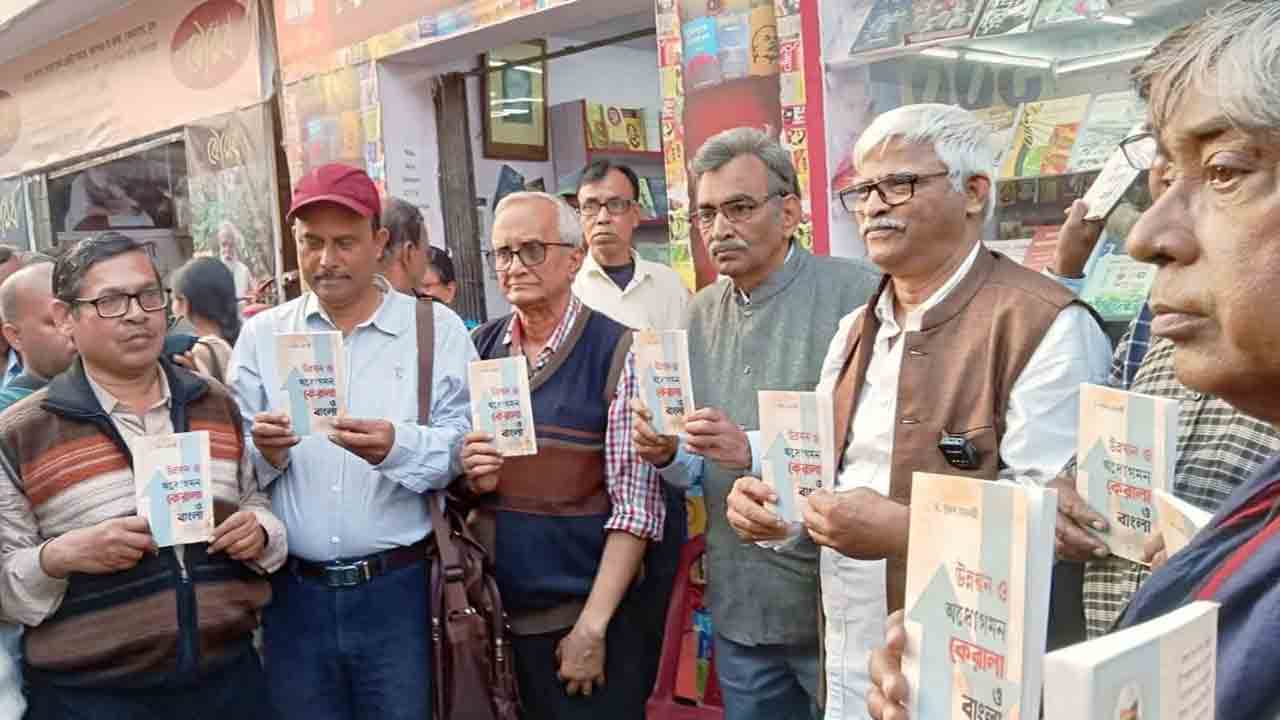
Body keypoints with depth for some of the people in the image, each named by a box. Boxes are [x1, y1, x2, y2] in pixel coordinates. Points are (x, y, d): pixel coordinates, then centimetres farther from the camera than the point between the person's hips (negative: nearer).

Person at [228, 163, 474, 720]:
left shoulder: (437, 328, 1)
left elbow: (470, 444, -9)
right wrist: (264, 453, -17)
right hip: (294, 592, 2)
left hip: (400, 590, -2)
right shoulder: (261, 334, 7)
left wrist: (398, 449, -25)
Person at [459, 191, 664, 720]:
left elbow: (635, 505, -11)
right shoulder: (477, 348, 4)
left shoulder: (618, 352, -9)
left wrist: (592, 626, -13)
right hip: (490, 615, 4)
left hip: (584, 616, -4)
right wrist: (468, 476, -9)